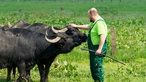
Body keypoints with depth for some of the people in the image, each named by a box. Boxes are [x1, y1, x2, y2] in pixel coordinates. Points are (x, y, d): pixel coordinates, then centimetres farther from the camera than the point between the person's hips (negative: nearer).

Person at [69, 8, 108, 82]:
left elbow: (102, 36, -26)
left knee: (97, 67, -12)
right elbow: (87, 26, 33)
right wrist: (76, 26, 33)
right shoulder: (95, 22, 15)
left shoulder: (99, 23, -18)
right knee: (93, 67, 16)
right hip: (94, 48, 11)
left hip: (98, 48, -11)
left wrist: (99, 49, -30)